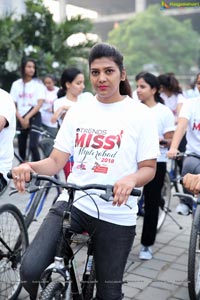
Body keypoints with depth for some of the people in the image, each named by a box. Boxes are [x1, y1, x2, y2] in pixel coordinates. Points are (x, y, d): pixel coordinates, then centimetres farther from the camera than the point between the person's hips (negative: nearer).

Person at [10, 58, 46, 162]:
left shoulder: (38, 83, -1)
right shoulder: (16, 84, 5)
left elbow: (40, 104, -7)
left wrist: (27, 117, -13)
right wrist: (21, 119, -8)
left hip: (34, 117, -3)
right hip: (21, 119, 3)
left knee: (33, 145, -15)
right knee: (21, 147, 6)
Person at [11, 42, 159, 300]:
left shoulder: (140, 114, -2)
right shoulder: (77, 111, 6)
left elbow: (149, 168, -1)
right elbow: (56, 161, 5)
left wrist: (131, 179, -24)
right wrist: (30, 166, -16)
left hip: (116, 215, -1)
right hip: (73, 202, 2)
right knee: (30, 270, -17)